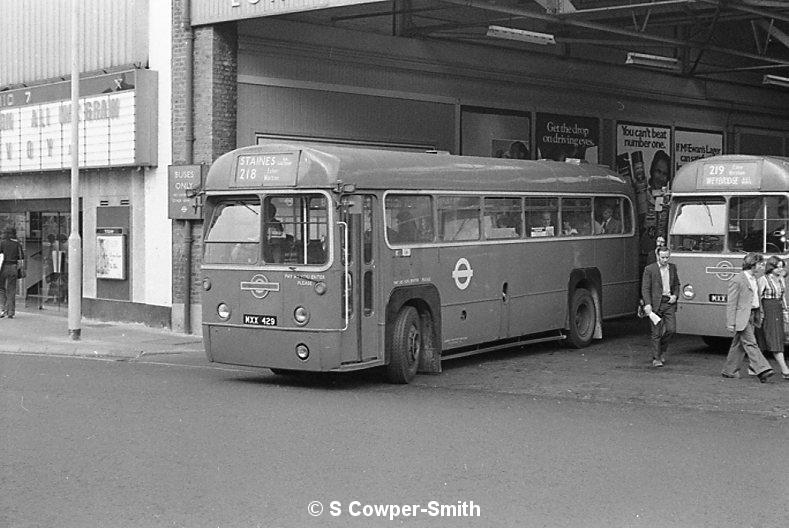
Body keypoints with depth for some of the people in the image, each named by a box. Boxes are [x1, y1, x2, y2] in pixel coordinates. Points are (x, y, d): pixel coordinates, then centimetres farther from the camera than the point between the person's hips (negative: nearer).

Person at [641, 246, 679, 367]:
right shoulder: (650, 269, -4)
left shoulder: (672, 268, 11)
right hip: (656, 304, -4)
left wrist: (675, 295, 3)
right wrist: (647, 304, -17)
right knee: (656, 333, -1)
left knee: (671, 329, -4)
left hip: (669, 303, 4)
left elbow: (676, 284, 23)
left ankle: (662, 349, 22)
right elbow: (645, 288, -7)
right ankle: (656, 358, 7)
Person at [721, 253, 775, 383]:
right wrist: (730, 322, -15)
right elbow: (731, 303, -13)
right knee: (750, 344, -10)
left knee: (739, 345, 12)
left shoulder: (754, 279, 15)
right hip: (742, 317, -9)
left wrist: (759, 315, 19)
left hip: (752, 316, 9)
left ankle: (729, 371, 18)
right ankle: (762, 370, -15)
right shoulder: (737, 280, -12)